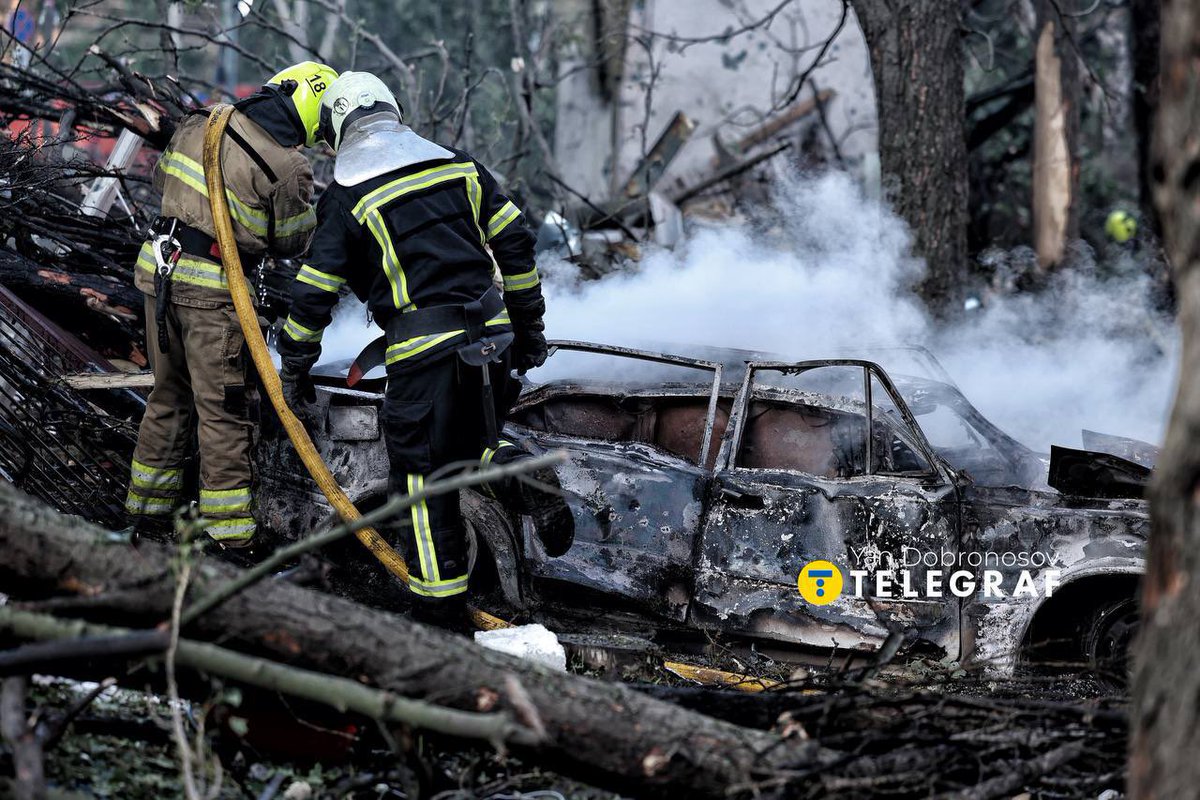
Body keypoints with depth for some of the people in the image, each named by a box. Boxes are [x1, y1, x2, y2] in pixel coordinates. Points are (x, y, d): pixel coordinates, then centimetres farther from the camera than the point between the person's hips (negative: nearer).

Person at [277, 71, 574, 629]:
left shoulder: (346, 197, -1)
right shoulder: (459, 166, 12)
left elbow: (313, 293, -2)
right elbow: (514, 242, 13)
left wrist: (294, 366, 11)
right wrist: (528, 324, 21)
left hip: (424, 351, -5)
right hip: (491, 335, 5)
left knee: (424, 481, 3)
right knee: (471, 443, 24)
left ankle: (443, 614, 5)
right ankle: (522, 477, -9)